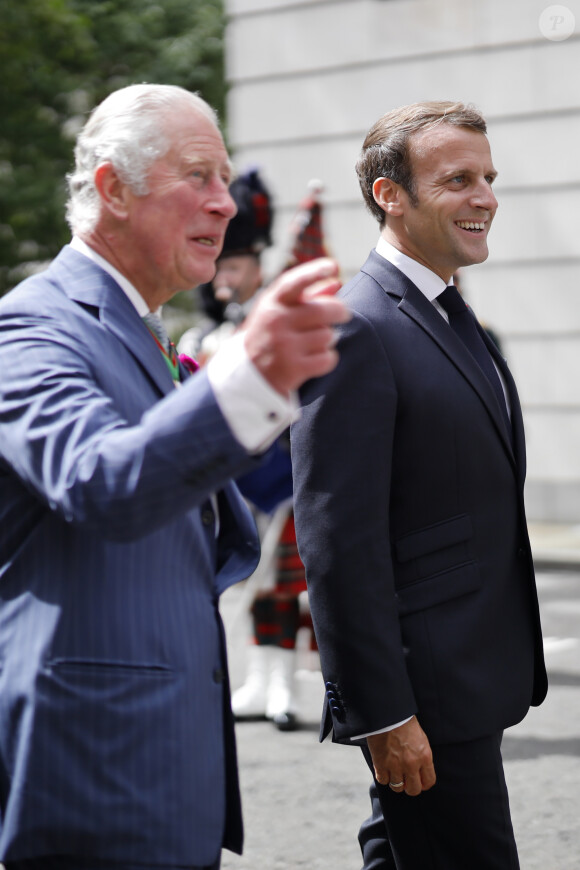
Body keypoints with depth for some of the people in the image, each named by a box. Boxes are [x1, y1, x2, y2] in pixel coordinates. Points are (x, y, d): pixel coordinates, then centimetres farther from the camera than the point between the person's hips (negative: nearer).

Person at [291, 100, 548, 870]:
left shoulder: (454, 321, 15)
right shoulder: (353, 331, -16)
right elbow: (339, 540, -20)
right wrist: (384, 713, -21)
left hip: (477, 683, 9)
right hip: (423, 696, -9)